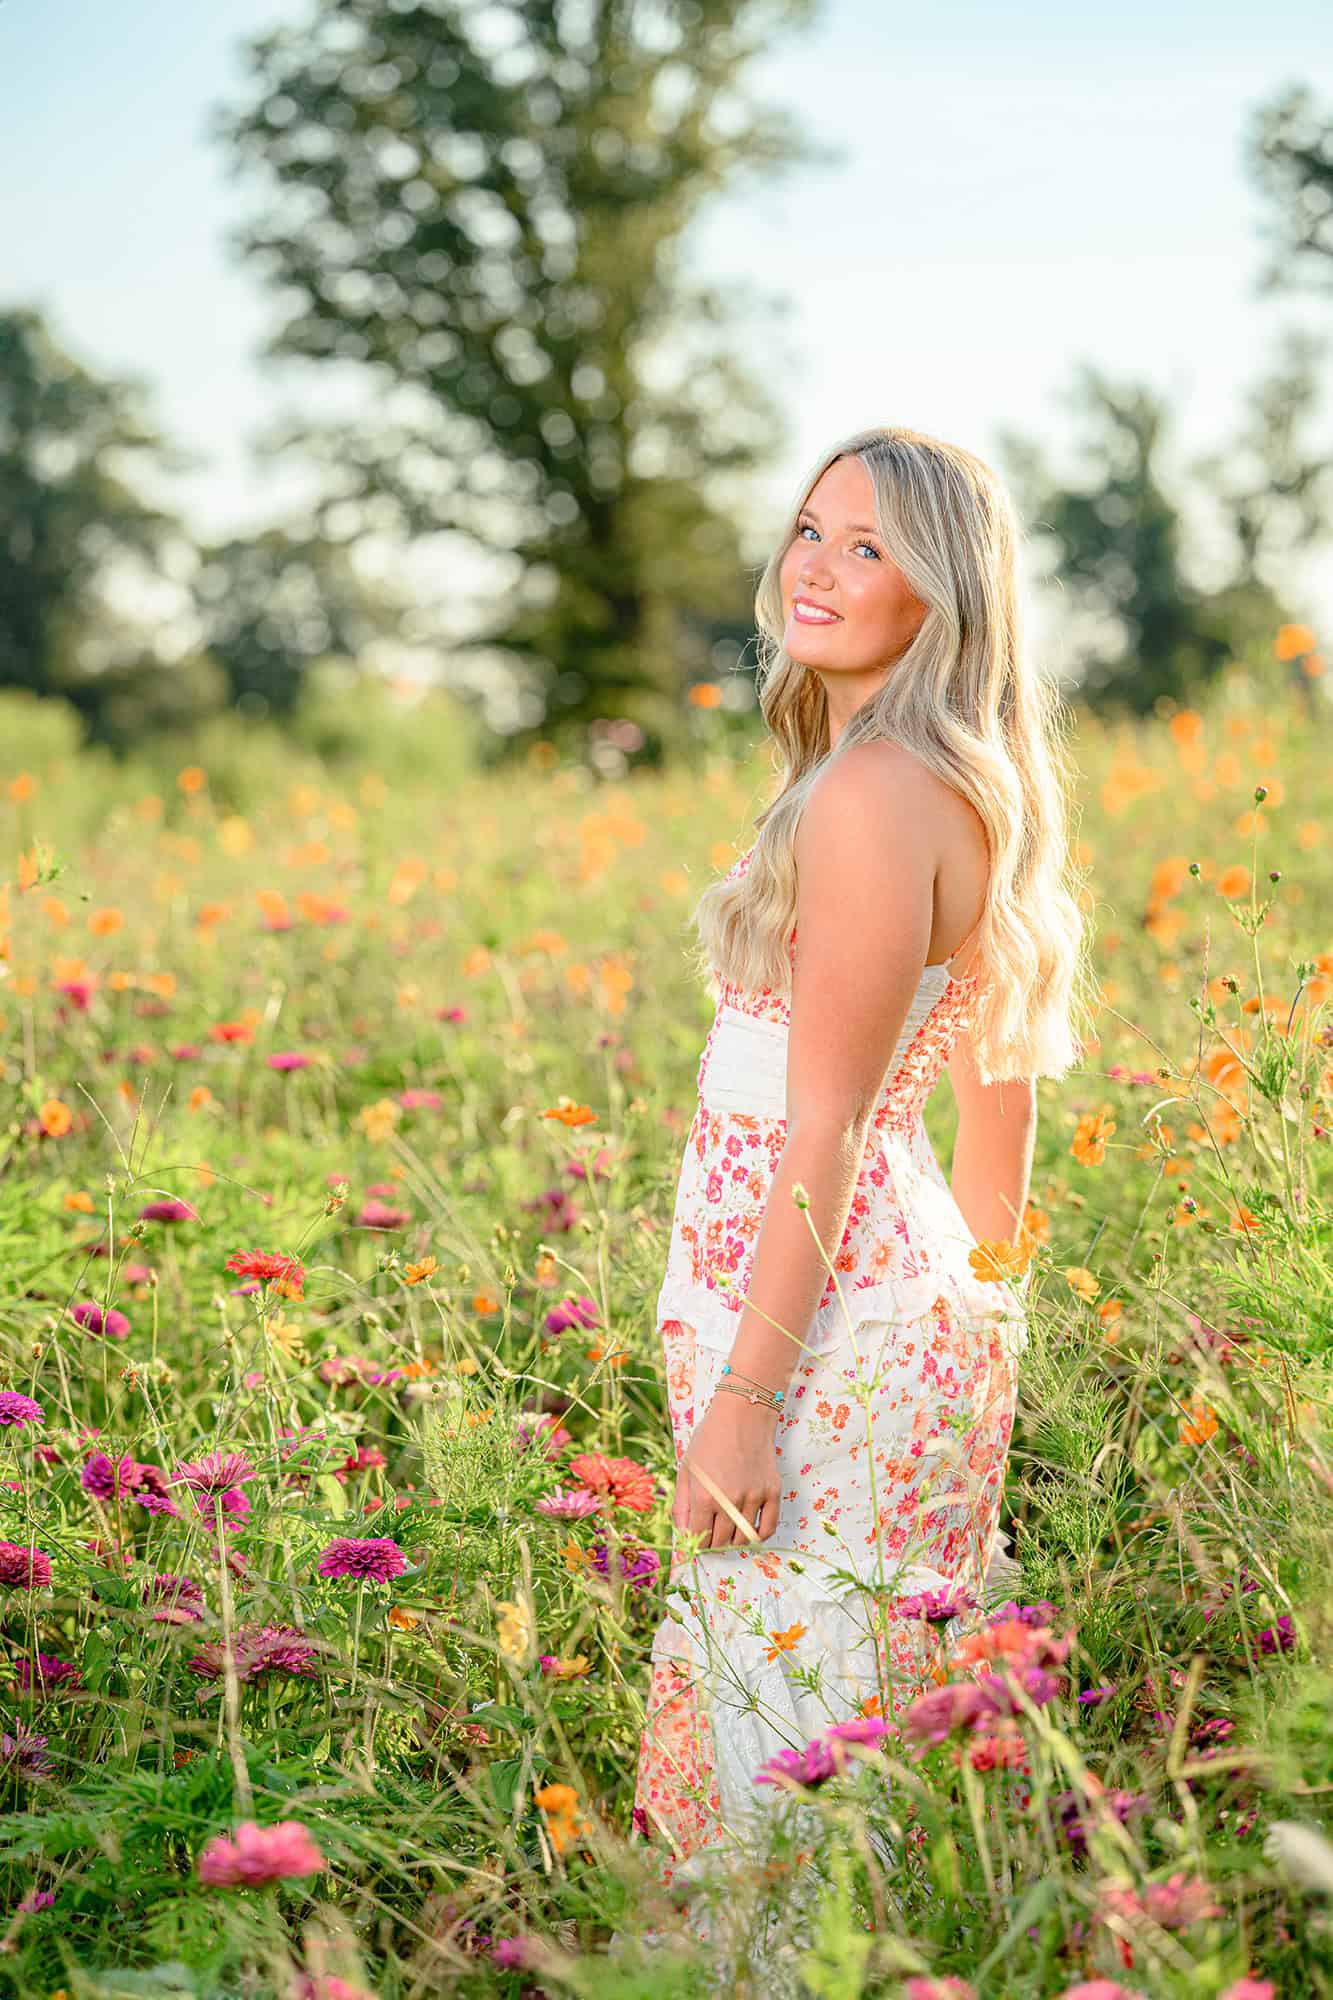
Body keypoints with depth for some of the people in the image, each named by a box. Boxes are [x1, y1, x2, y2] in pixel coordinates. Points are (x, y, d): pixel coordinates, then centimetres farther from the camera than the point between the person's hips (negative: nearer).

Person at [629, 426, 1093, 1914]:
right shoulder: (970, 790, 11)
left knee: (789, 1704, 0)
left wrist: (743, 1394, -18)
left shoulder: (870, 794, -19)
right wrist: (975, 1296, 25)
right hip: (908, 1289, 10)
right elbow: (998, 1084, 17)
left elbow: (826, 1127, -20)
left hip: (820, 1322, -10)